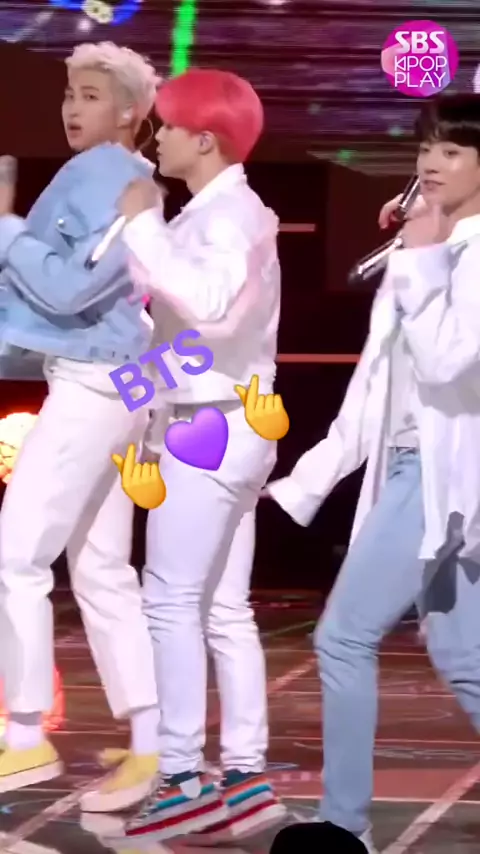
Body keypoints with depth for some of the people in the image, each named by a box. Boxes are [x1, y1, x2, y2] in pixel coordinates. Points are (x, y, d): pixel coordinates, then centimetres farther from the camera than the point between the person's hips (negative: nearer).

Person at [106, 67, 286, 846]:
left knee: (173, 602, -8)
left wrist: (145, 227, -26)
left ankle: (183, 781, -8)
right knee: (224, 609, 9)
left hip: (212, 428, -10)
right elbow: (190, 304, 17)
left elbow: (213, 305, -32)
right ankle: (245, 778, 9)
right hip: (223, 427, 10)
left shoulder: (229, 213, -14)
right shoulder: (224, 212, 17)